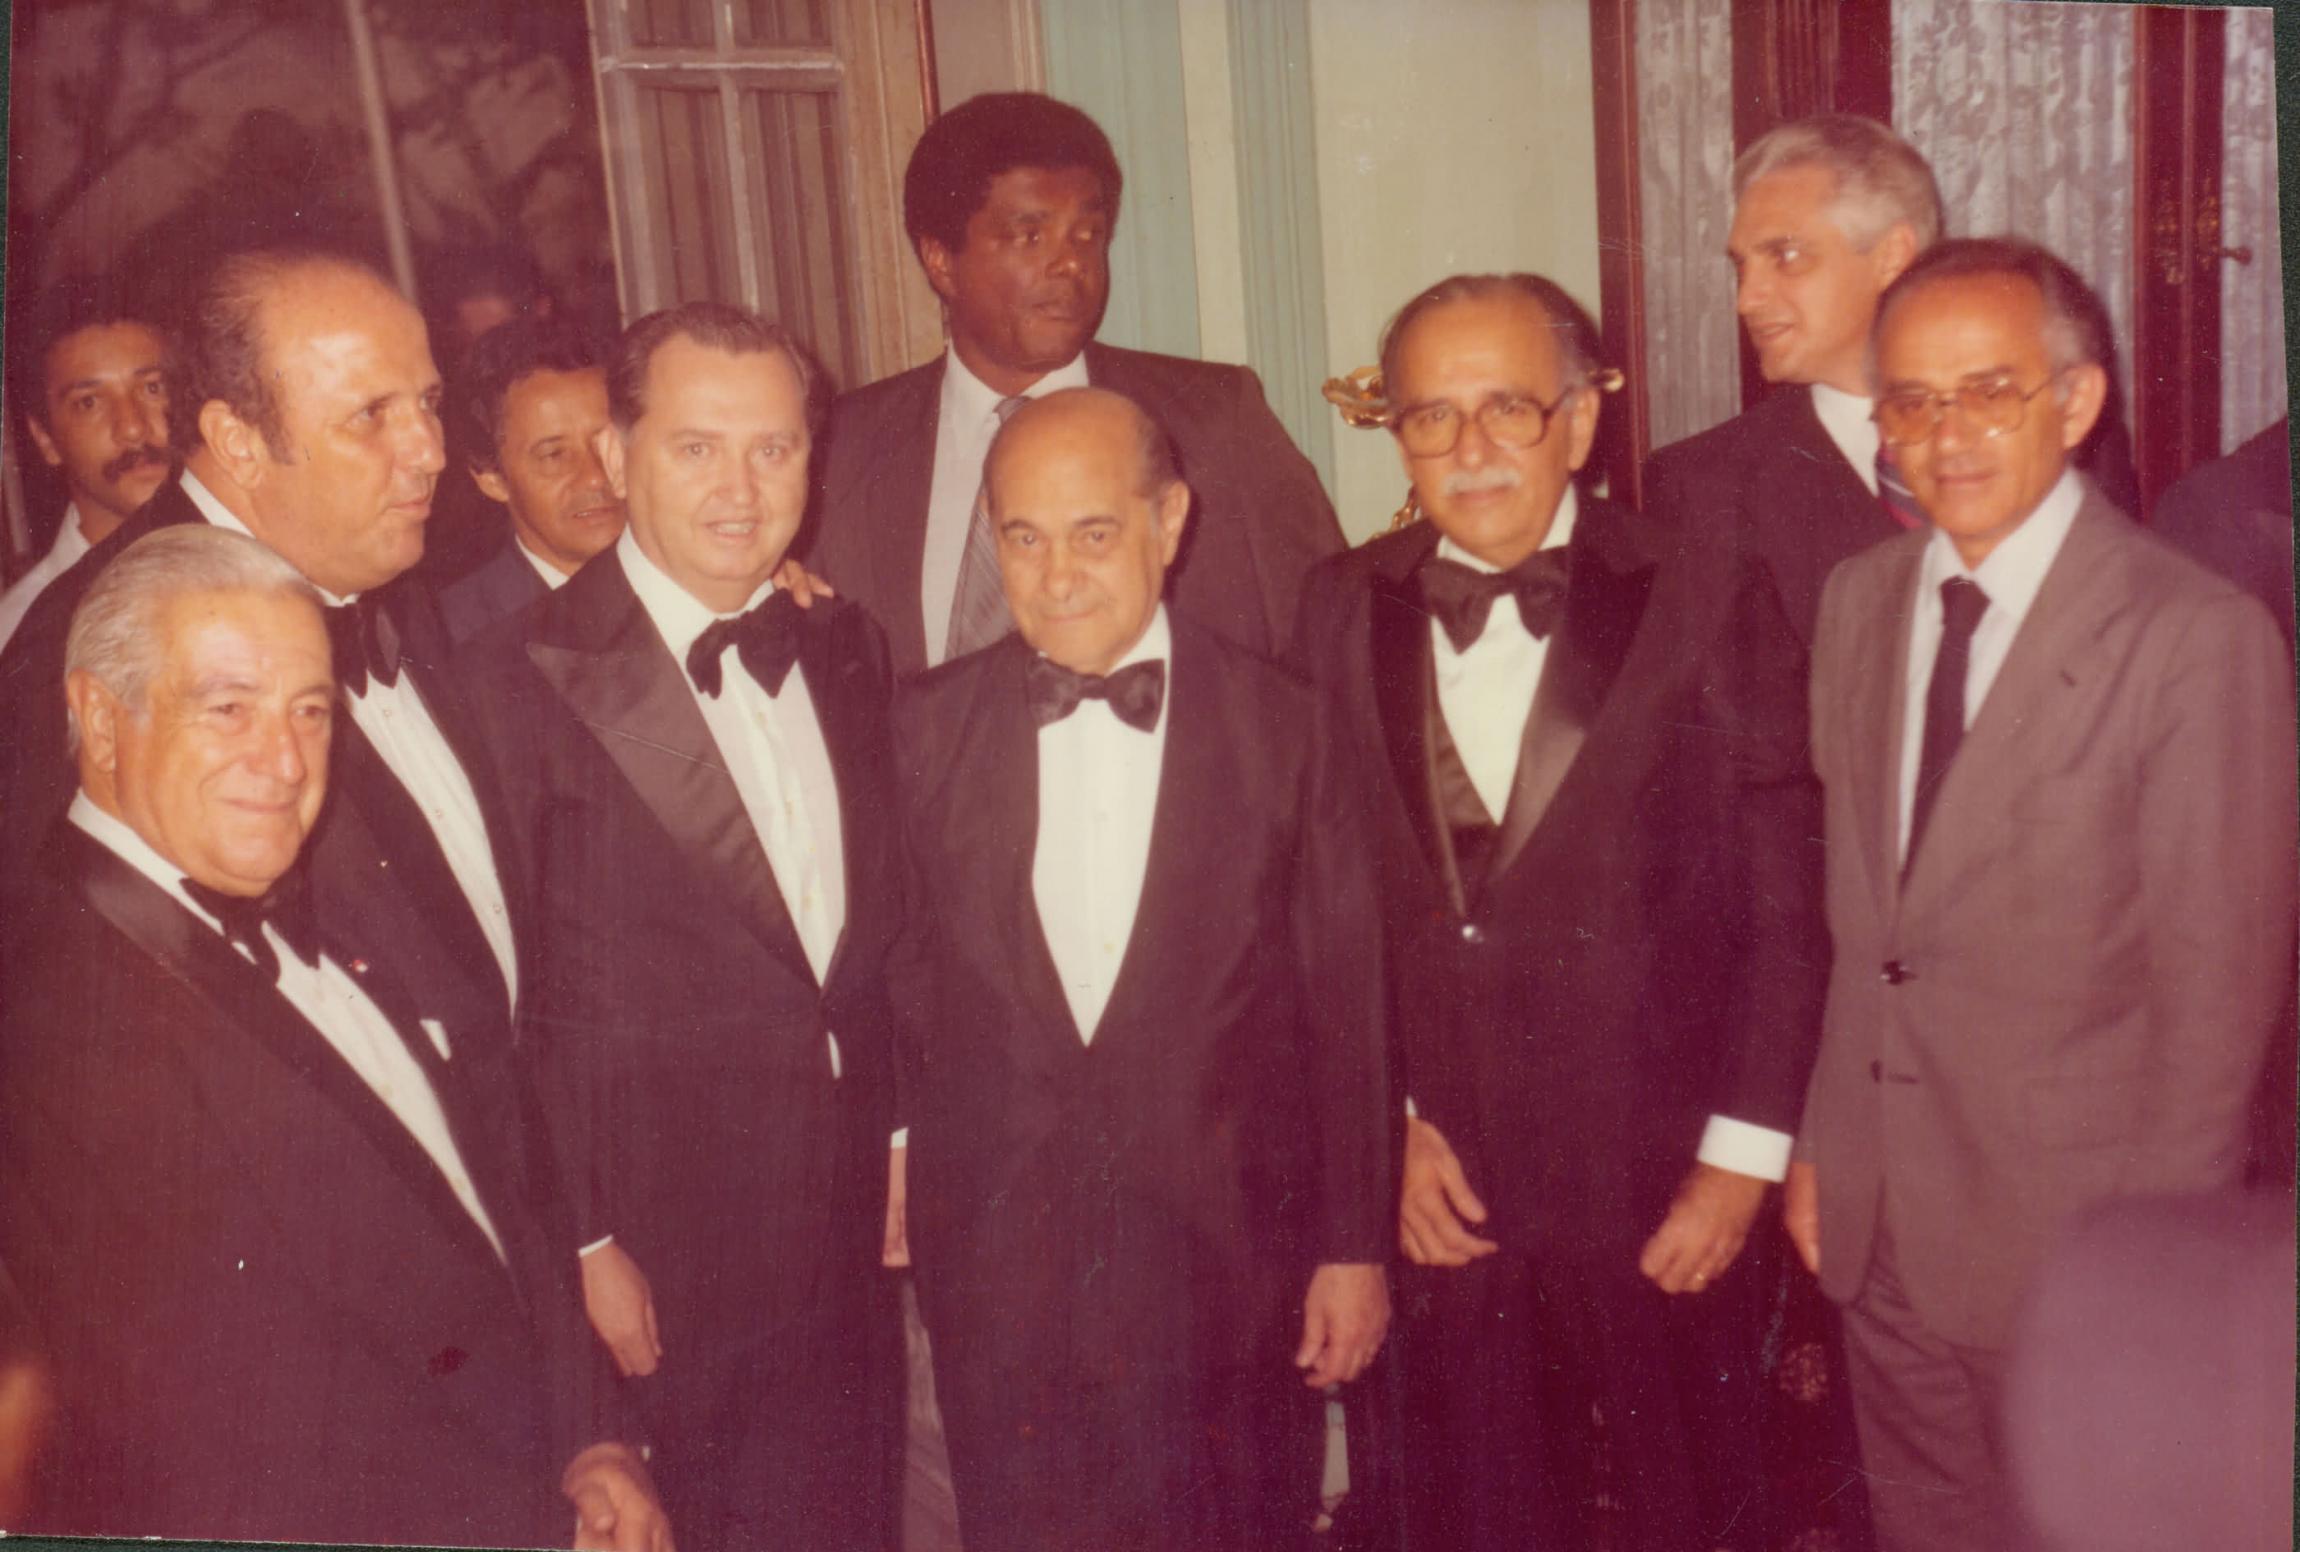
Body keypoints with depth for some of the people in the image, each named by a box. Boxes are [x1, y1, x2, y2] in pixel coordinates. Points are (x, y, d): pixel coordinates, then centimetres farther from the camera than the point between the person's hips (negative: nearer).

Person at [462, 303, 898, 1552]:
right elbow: (505, 1004, -13)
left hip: (844, 1221, 6)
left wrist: (900, 1140, 9)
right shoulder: (526, 683, -15)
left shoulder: (847, 651, 5)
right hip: (667, 1260, -5)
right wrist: (583, 1243, -11)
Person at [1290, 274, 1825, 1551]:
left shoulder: (1704, 602, -5)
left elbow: (1787, 905, -5)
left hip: (1665, 1202, -2)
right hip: (1438, 1193, 2)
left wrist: (1741, 1159, -7)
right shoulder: (1344, 610, 3)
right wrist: (1388, 1122, -2)